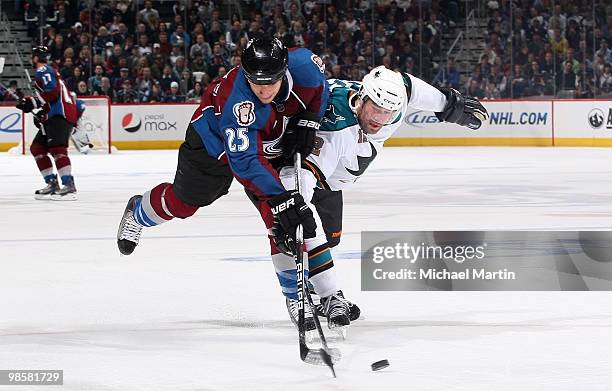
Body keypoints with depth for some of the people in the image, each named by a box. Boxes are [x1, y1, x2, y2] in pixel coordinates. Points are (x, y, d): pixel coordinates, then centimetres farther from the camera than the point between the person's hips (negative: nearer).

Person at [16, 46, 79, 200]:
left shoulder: (43, 71, -6)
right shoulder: (49, 71, 27)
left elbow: (52, 92, -20)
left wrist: (33, 103, -18)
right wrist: (42, 112, 24)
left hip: (61, 115, -11)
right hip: (54, 116, 11)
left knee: (56, 148, -21)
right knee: (37, 147, 12)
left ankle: (69, 186, -31)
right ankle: (52, 184, 10)